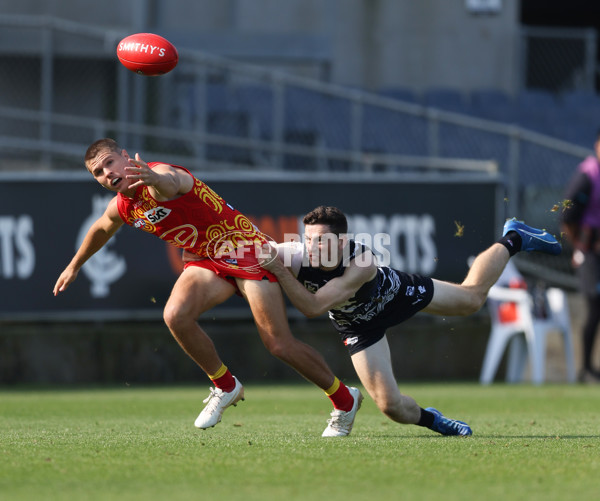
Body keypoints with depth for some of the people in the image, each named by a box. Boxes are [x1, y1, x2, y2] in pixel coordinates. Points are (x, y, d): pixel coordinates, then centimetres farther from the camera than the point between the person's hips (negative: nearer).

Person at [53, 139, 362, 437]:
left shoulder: (159, 176, -23)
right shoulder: (122, 208, 3)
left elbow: (170, 181, -51)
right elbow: (100, 231, 27)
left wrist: (153, 178, -75)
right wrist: (74, 267, 39)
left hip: (242, 248, -7)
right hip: (205, 259, 7)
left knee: (280, 345, -11)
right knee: (175, 315, -22)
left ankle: (344, 400, 10)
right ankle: (225, 387, 1)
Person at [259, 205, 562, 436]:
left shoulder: (363, 263, -45)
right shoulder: (295, 256, -38)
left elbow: (313, 307, -51)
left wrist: (279, 271, -58)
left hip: (396, 293, -2)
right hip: (359, 326, 2)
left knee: (473, 296, 17)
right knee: (390, 405, -5)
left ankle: (512, 240, 43)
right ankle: (429, 419, 29)